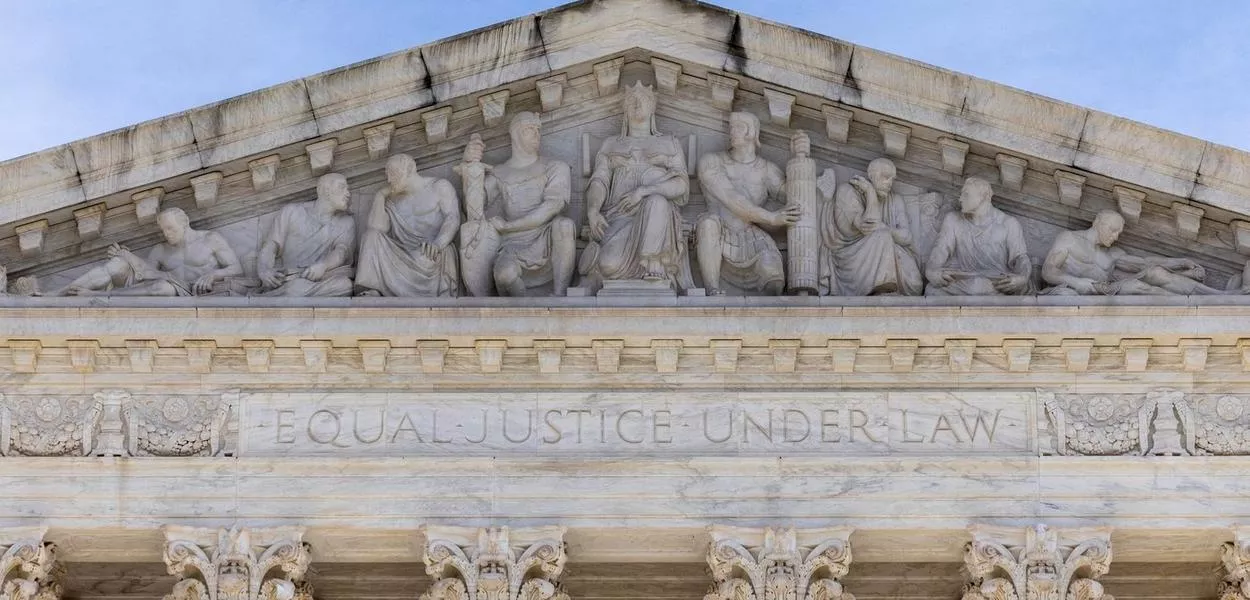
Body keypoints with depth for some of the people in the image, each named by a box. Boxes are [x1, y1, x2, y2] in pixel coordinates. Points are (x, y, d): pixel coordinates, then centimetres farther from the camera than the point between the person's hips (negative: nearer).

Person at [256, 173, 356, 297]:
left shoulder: (347, 223, 19)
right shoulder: (291, 212, 16)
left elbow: (342, 251, 1)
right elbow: (271, 245, 8)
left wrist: (323, 265, -23)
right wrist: (264, 270, -16)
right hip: (290, 278, -2)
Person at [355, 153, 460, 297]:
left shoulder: (439, 187, 9)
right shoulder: (392, 202, 20)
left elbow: (453, 218, -7)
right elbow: (375, 227, 3)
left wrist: (437, 244, -25)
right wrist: (380, 196, 8)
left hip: (433, 255, -5)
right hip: (404, 258, 5)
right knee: (372, 235, -16)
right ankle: (372, 292, -28)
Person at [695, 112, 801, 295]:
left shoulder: (767, 170, 11)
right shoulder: (711, 163, 4)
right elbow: (731, 201, -9)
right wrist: (771, 217, -18)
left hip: (752, 242, 1)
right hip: (716, 242, -1)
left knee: (773, 276, -30)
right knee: (710, 220, -36)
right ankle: (713, 293, -39)